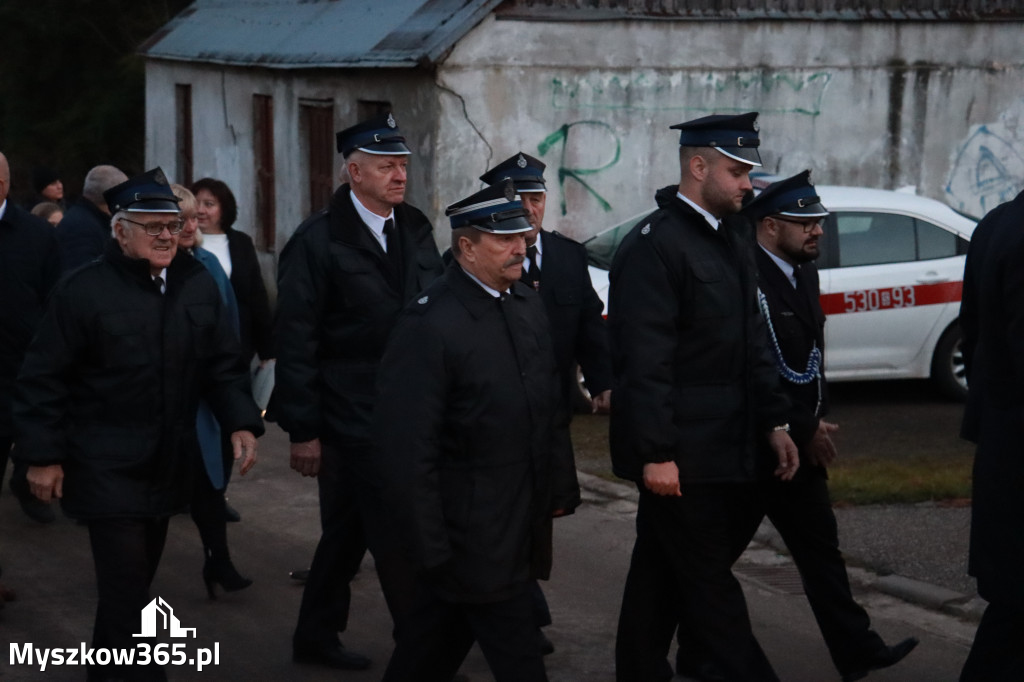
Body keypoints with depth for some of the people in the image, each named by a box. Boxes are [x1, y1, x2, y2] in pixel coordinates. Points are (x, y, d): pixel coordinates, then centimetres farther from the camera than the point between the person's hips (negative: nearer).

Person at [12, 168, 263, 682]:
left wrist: (240, 422, -4)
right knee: (126, 588, -9)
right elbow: (43, 379, -8)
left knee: (134, 580, 16)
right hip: (106, 468, -5)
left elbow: (223, 363, 10)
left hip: (168, 465, 5)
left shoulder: (197, 284, 5)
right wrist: (43, 456, -11)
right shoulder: (83, 291, -10)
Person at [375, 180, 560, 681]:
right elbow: (408, 451, -19)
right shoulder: (429, 325, -19)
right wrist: (432, 552, -18)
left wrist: (555, 493, 17)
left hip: (523, 527, 7)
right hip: (473, 541, -7)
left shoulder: (527, 304, 6)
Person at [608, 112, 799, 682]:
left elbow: (753, 342, 19)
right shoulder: (654, 245, -15)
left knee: (661, 576, 16)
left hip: (727, 447, 9)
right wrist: (655, 454, -21)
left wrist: (775, 422, 12)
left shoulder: (736, 241, 14)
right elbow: (646, 361, -19)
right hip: (683, 453, -9)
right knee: (709, 588, -2)